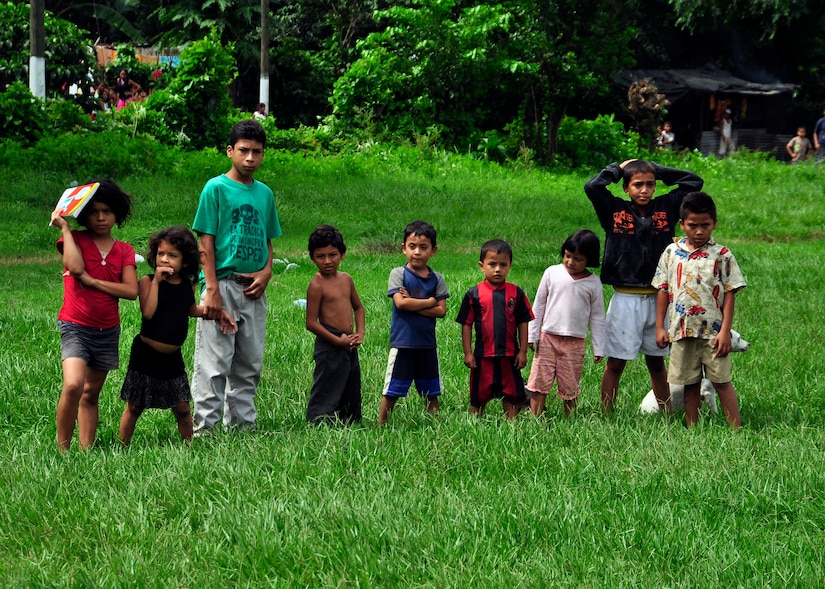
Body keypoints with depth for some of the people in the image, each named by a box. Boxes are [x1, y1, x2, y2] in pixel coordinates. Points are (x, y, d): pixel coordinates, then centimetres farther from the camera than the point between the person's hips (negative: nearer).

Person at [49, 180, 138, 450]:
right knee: (73, 386, -23)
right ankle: (62, 447, -14)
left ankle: (86, 449, 15)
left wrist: (90, 281, -13)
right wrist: (64, 228, -12)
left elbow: (132, 291, -6)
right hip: (75, 327, -4)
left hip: (108, 331, 4)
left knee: (91, 394, 11)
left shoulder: (124, 251, 8)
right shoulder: (74, 240, 0)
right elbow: (75, 266, -21)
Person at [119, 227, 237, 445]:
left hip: (172, 358, 4)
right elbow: (148, 312, -26)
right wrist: (156, 280, -24)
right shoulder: (147, 281, -11)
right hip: (146, 354, -4)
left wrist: (217, 312, 13)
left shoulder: (188, 285, 4)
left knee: (182, 408, 6)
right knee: (134, 407, 5)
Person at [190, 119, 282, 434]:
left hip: (253, 289, 6)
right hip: (223, 285, -6)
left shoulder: (264, 193, 13)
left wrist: (266, 271, 0)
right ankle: (205, 427, -5)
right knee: (214, 363, -8)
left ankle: (242, 425, 18)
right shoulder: (216, 188, -4)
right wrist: (212, 289, -15)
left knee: (249, 364, 10)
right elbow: (205, 242, -7)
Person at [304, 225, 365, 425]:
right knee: (326, 395, -6)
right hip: (329, 347, -8)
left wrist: (360, 333, 6)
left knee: (351, 396, 15)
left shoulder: (346, 279, 9)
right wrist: (338, 341, -16)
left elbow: (358, 307, 23)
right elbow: (311, 323, -15)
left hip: (350, 346, 8)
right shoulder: (317, 285, -12)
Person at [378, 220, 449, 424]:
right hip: (402, 343, -3)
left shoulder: (437, 279, 4)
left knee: (431, 393, 11)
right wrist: (429, 302, -9)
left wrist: (413, 304, -14)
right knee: (392, 392, 1)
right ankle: (381, 426, 9)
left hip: (427, 344, 3)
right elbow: (400, 303, -18)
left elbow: (441, 311, -5)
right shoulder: (398, 274, -4)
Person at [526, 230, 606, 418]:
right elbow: (538, 305, 7)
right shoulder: (552, 273, 1)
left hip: (575, 343, -1)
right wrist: (531, 335, 4)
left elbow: (597, 317, 6)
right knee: (539, 382, -2)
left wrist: (598, 349, 5)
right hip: (547, 338, 1)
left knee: (570, 387, 5)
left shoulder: (593, 283, 0)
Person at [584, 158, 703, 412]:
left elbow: (694, 182, 6)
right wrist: (619, 168, 1)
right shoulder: (615, 209, 1)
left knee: (657, 363, 13)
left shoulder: (666, 208, 6)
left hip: (657, 299, 2)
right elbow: (592, 186, -13)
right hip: (624, 299, -2)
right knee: (615, 363, 0)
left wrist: (657, 170, 6)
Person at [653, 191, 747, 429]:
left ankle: (736, 430, 1)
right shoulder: (671, 253, 6)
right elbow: (663, 291, 10)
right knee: (690, 384, 8)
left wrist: (725, 331, -8)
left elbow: (729, 294, -3)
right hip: (681, 330, 3)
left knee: (721, 381, -3)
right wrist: (660, 327, 6)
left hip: (713, 331, -3)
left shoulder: (722, 255, -2)